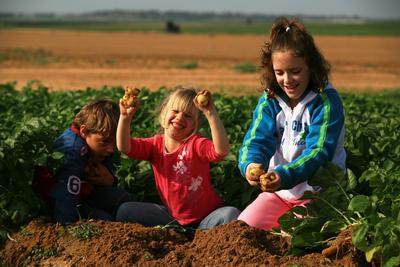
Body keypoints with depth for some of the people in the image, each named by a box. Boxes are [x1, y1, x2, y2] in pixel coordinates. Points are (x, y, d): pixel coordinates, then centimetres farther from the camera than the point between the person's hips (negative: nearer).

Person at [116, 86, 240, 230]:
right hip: (174, 216, 4)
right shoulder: (156, 144, 0)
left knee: (230, 214, -34)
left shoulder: (196, 144, -14)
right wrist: (125, 117, -31)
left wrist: (211, 113, -43)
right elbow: (124, 147, -16)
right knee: (125, 210, -8)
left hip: (205, 217, -4)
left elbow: (221, 151, -36)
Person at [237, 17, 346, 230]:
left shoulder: (327, 101, -14)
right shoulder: (269, 101, 0)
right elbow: (257, 140, -10)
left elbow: (318, 152, -22)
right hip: (279, 191, 5)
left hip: (318, 192, -5)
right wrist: (250, 164, -35)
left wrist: (284, 175, -39)